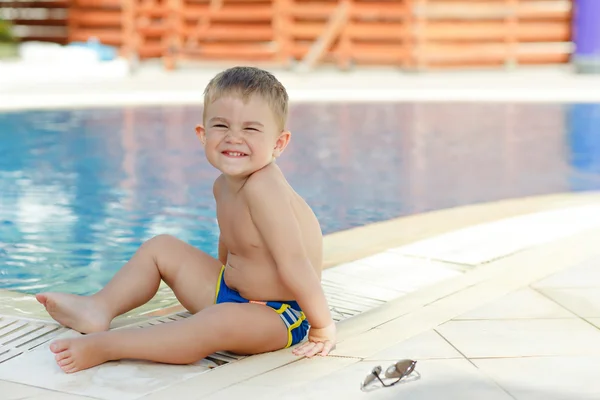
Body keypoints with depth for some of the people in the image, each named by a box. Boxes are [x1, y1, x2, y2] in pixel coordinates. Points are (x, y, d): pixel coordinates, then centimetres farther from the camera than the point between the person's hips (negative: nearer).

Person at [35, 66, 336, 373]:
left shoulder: (263, 188, -29)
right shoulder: (223, 186, 1)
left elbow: (293, 263, -29)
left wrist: (323, 326, -26)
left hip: (278, 317, -10)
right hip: (230, 293, 10)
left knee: (220, 322, -40)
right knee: (161, 247, 17)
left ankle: (104, 346, -36)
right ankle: (98, 308, 8)